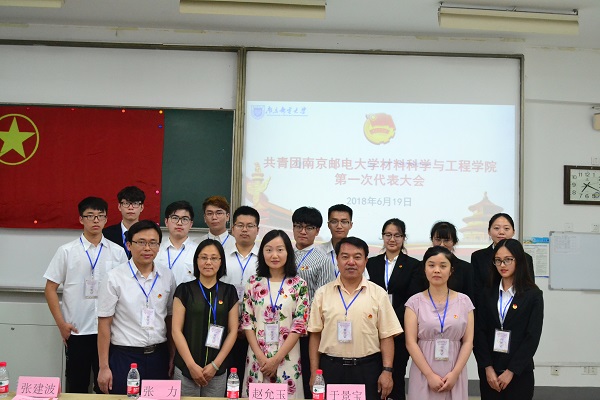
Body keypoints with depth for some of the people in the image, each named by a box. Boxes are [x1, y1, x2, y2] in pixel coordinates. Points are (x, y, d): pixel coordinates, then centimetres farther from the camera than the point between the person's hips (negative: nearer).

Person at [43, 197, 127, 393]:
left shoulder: (118, 252, 2)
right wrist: (61, 323, -5)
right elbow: (50, 288, 1)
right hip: (76, 331, -1)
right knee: (77, 387, 10)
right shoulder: (66, 251, -1)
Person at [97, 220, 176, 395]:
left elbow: (170, 319, 9)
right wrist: (104, 367, -7)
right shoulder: (115, 278, -7)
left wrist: (172, 356, 9)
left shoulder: (167, 277, 3)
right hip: (124, 357, -3)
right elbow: (104, 324, -6)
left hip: (158, 356, 3)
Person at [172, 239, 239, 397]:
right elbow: (176, 330, -3)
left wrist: (216, 365, -5)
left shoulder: (229, 291, 6)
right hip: (185, 369, -1)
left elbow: (233, 331, 4)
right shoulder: (184, 290, 1)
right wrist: (192, 365, -9)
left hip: (217, 371, 1)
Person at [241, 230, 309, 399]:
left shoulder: (299, 285, -2)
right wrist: (261, 357, -8)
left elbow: (300, 325, -5)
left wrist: (276, 358, -10)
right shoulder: (253, 283, 3)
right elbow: (247, 322, 2)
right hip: (257, 357, 2)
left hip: (287, 358, -1)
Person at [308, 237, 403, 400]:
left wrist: (387, 371, -5)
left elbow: (386, 335, 1)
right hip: (331, 368, 1)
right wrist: (314, 373, 3)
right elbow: (315, 334, 6)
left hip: (368, 369, -1)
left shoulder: (378, 294, 1)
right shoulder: (323, 293, 4)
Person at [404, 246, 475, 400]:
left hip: (454, 374, 1)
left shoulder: (464, 301, 3)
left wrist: (454, 373, -9)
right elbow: (411, 342, -5)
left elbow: (468, 342, 1)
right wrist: (430, 375, -12)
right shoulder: (415, 302, -1)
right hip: (423, 374, -1)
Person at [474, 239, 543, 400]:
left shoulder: (533, 295, -3)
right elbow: (479, 332, 1)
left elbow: (532, 337, -7)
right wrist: (488, 368, -8)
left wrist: (511, 371, -10)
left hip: (519, 373, -2)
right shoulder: (488, 294, 5)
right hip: (489, 372, 2)